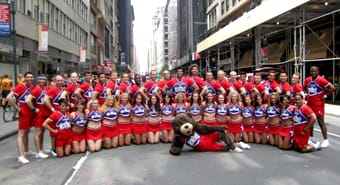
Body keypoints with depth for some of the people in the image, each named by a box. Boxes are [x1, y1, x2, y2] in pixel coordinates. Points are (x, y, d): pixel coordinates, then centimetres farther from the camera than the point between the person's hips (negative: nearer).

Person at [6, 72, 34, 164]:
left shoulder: (32, 87, 6)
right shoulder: (20, 86, -13)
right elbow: (8, 98, -21)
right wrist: (17, 108, -15)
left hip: (31, 112, 7)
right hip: (24, 113, -7)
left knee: (27, 132, 19)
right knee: (21, 133, -6)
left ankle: (27, 151, 32)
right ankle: (21, 156, -6)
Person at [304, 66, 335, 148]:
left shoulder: (321, 80, -15)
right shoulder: (307, 80, 5)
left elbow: (332, 88, -20)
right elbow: (305, 88, 25)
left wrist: (326, 96, -14)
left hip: (319, 105, -7)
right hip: (309, 104, 7)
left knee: (321, 122, -4)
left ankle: (326, 140, 5)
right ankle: (311, 137, 28)